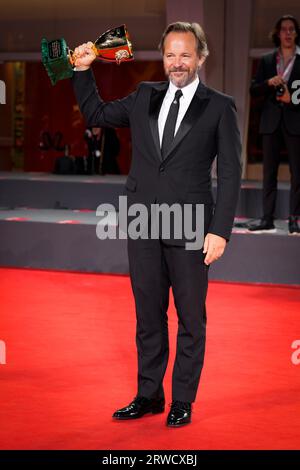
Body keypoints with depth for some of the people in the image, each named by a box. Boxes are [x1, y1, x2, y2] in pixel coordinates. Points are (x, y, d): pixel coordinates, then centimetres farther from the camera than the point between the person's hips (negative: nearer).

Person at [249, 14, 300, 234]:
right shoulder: (267, 61, 11)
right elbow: (254, 90, 7)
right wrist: (269, 83, -10)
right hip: (271, 121, 3)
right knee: (269, 172, 4)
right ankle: (267, 219, 7)